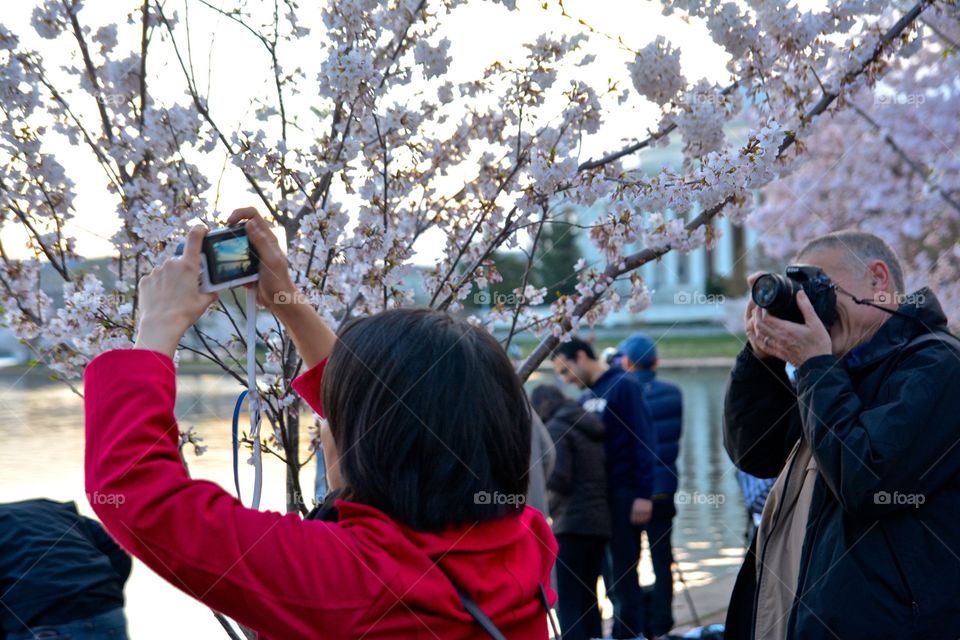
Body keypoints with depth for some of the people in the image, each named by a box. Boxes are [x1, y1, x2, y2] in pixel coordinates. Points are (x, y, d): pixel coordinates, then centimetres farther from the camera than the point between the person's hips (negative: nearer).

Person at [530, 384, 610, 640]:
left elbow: (558, 479, -16)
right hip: (601, 523, 8)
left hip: (572, 524, -8)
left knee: (569, 602, -6)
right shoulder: (591, 427, 18)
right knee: (587, 598, 14)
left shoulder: (556, 428, -7)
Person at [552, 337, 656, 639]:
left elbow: (644, 441, -13)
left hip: (624, 495, -7)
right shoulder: (586, 397, 15)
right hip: (597, 496, 7)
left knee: (623, 570, -2)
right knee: (611, 569, 10)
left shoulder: (624, 386, -7)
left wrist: (643, 494, -18)